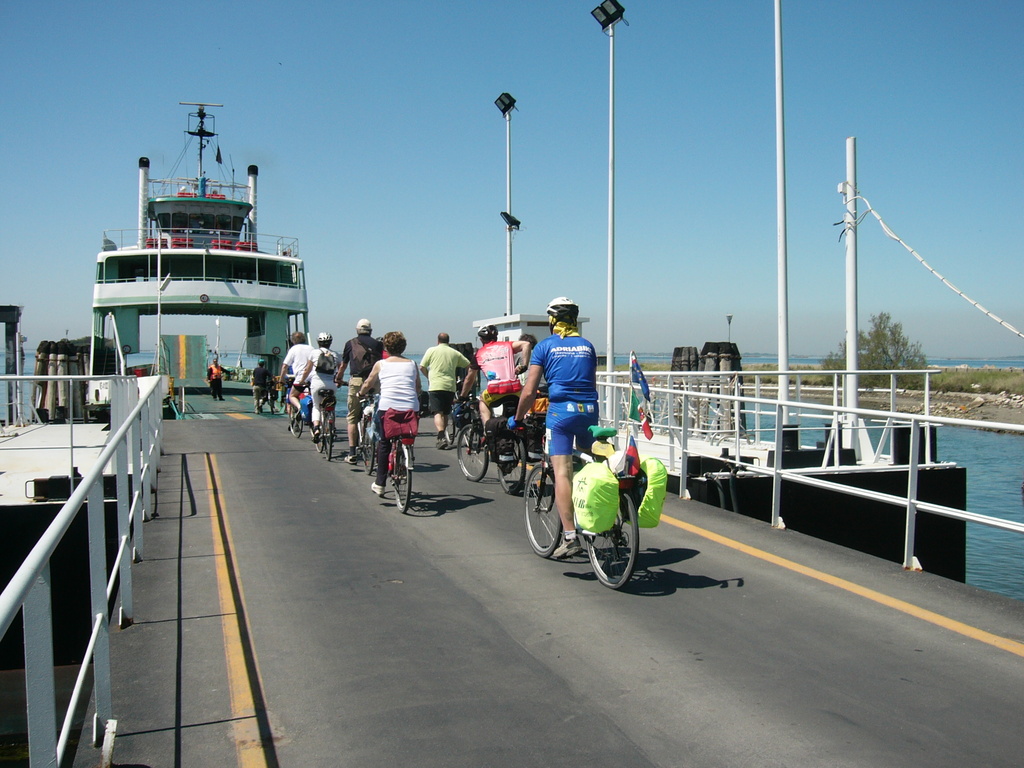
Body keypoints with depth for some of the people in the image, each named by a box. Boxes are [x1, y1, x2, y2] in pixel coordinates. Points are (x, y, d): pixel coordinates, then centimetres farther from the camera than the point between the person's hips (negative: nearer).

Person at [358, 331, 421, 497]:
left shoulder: (381, 364, 9)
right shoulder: (412, 364, 13)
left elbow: (367, 385, 19)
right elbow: (418, 390, 15)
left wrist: (359, 393, 39)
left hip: (387, 407, -1)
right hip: (411, 408, 1)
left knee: (384, 443, 13)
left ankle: (380, 484, 11)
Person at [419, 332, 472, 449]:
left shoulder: (432, 350, 5)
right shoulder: (455, 353, 12)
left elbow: (422, 367, 4)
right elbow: (469, 366, 10)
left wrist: (429, 376, 22)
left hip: (435, 386, -3)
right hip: (450, 387, 3)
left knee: (438, 413, -8)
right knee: (445, 414, 16)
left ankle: (441, 437, -26)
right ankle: (442, 437, 23)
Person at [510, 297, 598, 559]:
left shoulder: (545, 346, 4)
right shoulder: (587, 346, 15)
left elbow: (530, 391, -1)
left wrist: (517, 419, 12)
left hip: (561, 410, -4)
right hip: (589, 410, 4)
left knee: (562, 472, -7)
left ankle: (570, 537, -15)